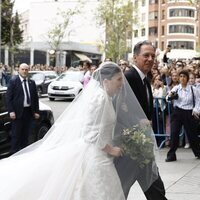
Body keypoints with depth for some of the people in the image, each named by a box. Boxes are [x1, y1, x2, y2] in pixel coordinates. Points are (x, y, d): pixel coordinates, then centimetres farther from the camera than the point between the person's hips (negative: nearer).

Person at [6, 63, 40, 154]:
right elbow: (8, 97, -6)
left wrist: (36, 111, 7)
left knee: (25, 134, 11)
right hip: (18, 112, -4)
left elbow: (35, 98, 13)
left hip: (29, 111, 5)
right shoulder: (13, 81, -3)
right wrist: (11, 111, -14)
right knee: (16, 135, 0)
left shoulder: (32, 83, 11)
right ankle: (14, 153, 6)